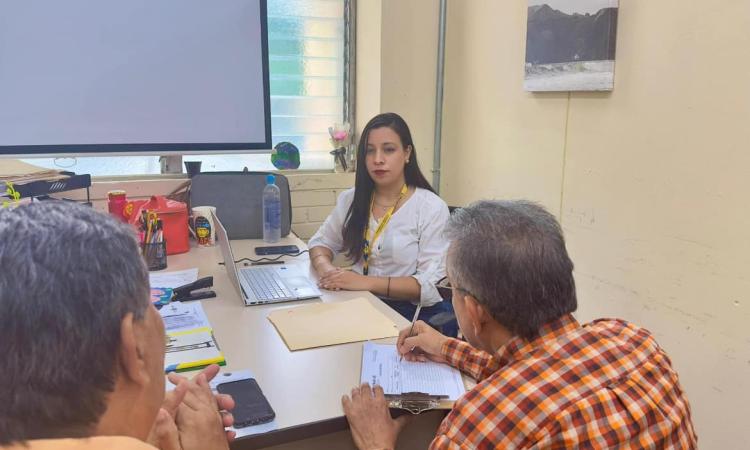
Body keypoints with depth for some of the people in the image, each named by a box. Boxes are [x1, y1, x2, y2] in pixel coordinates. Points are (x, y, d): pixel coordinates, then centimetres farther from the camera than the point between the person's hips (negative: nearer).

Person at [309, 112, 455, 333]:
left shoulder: (431, 208, -7)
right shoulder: (351, 200, 8)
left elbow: (428, 285, -13)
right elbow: (320, 243, 17)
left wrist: (367, 282, -25)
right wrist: (326, 269, -8)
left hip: (413, 314, -5)